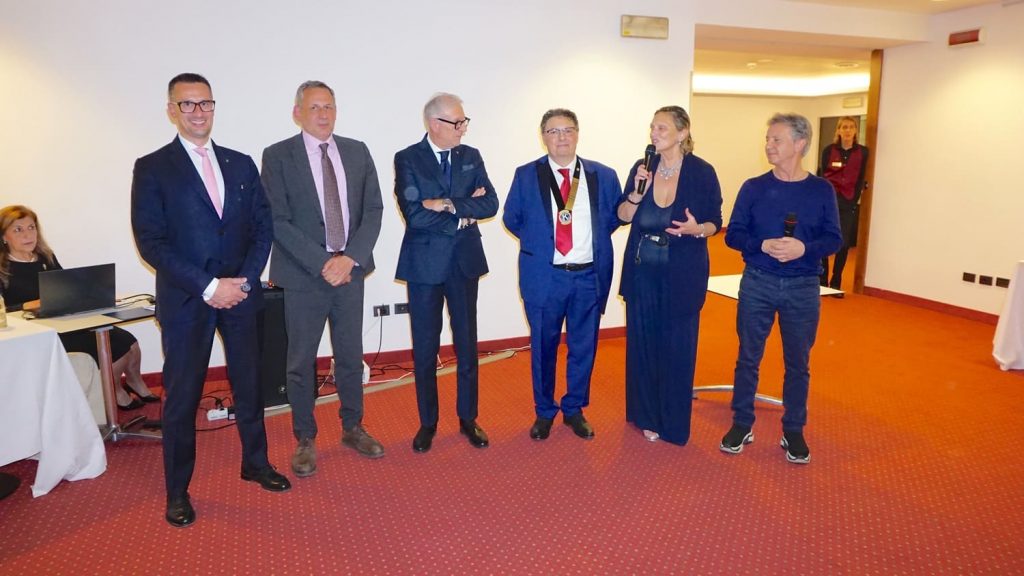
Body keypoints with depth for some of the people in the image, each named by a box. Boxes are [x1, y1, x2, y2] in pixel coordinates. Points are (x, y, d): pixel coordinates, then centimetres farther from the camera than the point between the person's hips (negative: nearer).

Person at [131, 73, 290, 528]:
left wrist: (246, 280, -7)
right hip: (185, 301, -3)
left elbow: (263, 225, 7)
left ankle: (255, 462, 32)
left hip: (240, 294, 4)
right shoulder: (152, 169, -2)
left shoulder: (241, 164, 10)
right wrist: (207, 286, -16)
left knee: (249, 384, 13)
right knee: (182, 396, 5)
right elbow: (150, 241, -9)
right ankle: (177, 491, 20)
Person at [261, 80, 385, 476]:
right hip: (303, 275, -3)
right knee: (301, 361, 7)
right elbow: (279, 221, -10)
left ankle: (352, 428, 31)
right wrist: (323, 263, -17)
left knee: (351, 355, 13)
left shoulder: (357, 152, 6)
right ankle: (305, 440, 23)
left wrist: (351, 257, -12)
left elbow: (373, 210, 2)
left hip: (350, 270, 3)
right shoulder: (277, 157, -3)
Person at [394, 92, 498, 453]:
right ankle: (428, 422, 24)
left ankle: (468, 417, 26)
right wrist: (464, 214, -13)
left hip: (465, 262, 3)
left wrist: (449, 204, -17)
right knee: (425, 348, 8)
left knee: (467, 344, 11)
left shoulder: (471, 157, 5)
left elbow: (490, 205, -6)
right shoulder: (407, 159, -6)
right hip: (425, 264, -3)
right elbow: (415, 215, -18)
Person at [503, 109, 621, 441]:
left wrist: (593, 239, 3)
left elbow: (616, 216, 12)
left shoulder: (603, 176, 4)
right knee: (543, 347, 10)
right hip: (544, 276, -1)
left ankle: (574, 410, 29)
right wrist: (537, 242, 3)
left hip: (590, 276, 1)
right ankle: (544, 412, 28)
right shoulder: (526, 176, 1)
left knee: (583, 346, 10)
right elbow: (511, 218, 9)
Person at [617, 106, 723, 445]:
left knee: (677, 346, 4)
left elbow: (715, 222, -1)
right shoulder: (641, 168, 3)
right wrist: (637, 193, -13)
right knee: (643, 343, 9)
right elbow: (623, 216, 6)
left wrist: (697, 229, -23)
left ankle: (673, 423, 20)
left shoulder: (701, 172, -6)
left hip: (683, 273, -3)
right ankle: (647, 416, 25)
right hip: (643, 270, 3)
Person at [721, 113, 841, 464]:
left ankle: (793, 431, 25)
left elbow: (833, 239, 0)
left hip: (803, 287, 0)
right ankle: (742, 424, 23)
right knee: (748, 357, 8)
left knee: (798, 363, 10)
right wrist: (763, 245, -20)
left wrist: (804, 248, -20)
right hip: (757, 283, 0)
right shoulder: (754, 187, 0)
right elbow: (733, 235, -2)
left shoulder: (822, 190, 0)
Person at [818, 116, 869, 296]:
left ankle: (836, 284, 12)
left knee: (843, 244, 2)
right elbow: (821, 174, 3)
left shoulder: (863, 152, 3)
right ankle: (822, 282, 10)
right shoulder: (829, 150, 2)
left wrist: (855, 199, -3)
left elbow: (861, 178, 5)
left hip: (848, 202, 1)